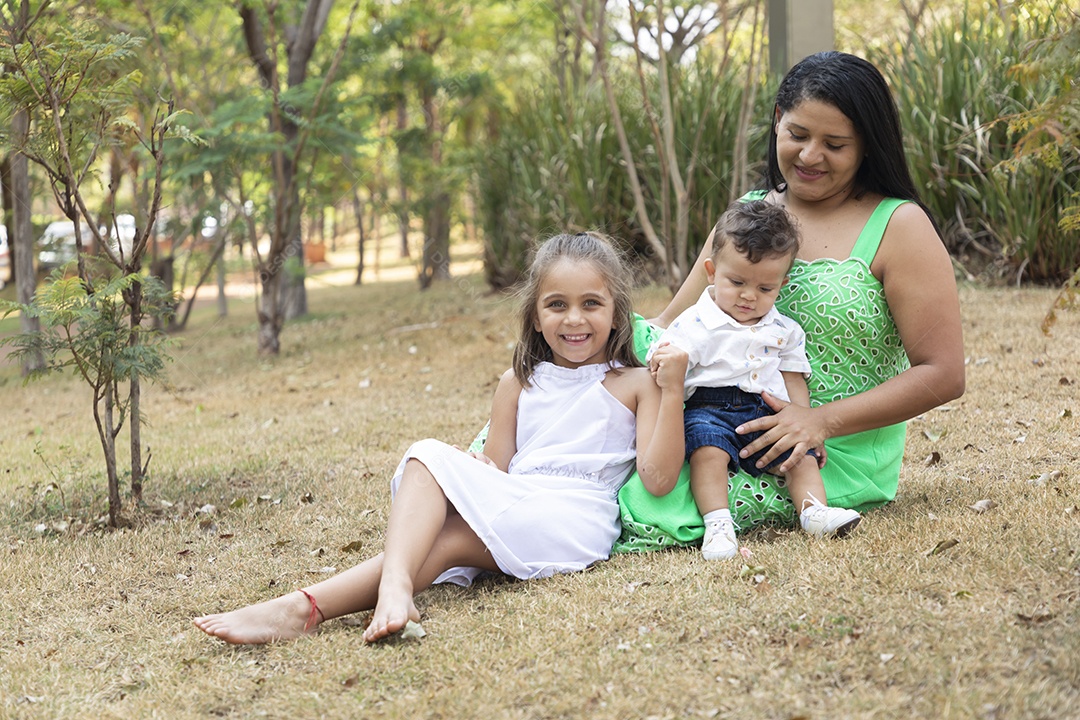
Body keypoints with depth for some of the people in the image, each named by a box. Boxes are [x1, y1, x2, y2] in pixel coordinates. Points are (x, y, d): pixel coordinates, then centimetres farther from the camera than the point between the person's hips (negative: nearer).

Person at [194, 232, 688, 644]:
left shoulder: (635, 384, 8)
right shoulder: (518, 384, 20)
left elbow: (657, 478, -3)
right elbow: (495, 470, 16)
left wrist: (672, 389, -11)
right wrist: (473, 473, -9)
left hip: (576, 520, -5)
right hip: (509, 506, 5)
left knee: (450, 541, -28)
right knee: (430, 458, -22)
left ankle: (308, 607, -40)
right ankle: (394, 587, -47)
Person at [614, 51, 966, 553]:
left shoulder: (898, 226, -4)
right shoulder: (749, 213, 12)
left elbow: (943, 375, -8)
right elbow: (672, 325, 14)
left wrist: (823, 421, -19)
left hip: (841, 458, -5)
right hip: (735, 434, 5)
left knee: (646, 499, -30)